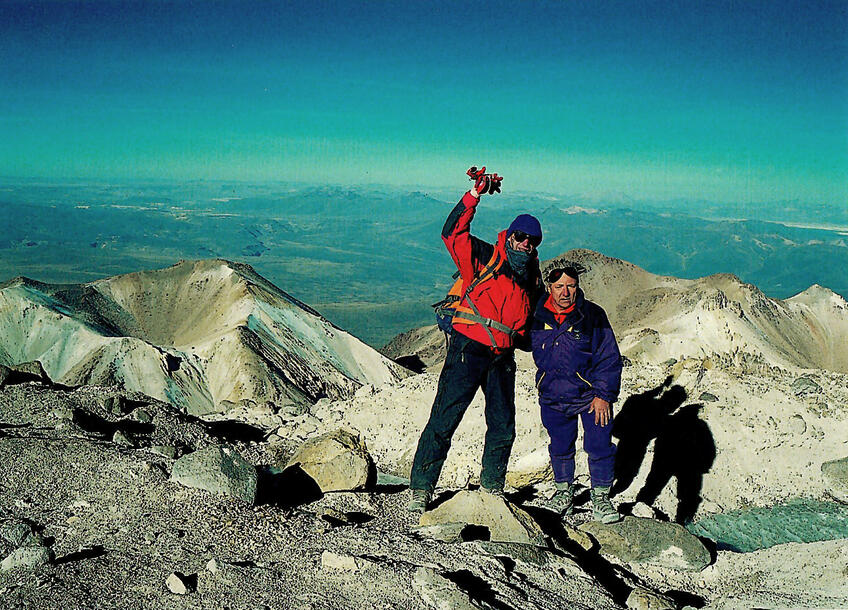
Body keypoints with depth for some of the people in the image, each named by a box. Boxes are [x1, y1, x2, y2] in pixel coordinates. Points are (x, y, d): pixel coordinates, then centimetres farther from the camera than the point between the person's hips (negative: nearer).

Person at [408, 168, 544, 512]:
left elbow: (531, 320, 25)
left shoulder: (533, 279, 13)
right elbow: (452, 233, -18)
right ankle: (421, 487, 2)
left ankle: (492, 486, 28)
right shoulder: (484, 259, -4)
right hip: (468, 349, -5)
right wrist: (476, 194, -23)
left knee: (503, 426, 9)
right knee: (445, 418, -8)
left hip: (503, 356, 6)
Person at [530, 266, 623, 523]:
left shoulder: (593, 315, -12)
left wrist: (604, 395, -11)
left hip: (590, 395, -2)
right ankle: (564, 492, 34)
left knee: (599, 448, -4)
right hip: (553, 397, 2)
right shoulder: (538, 315, -6)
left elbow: (609, 359, -8)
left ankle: (600, 499, 14)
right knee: (560, 448, 13)